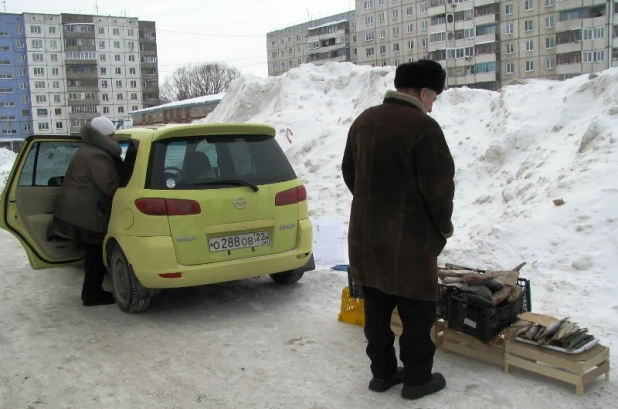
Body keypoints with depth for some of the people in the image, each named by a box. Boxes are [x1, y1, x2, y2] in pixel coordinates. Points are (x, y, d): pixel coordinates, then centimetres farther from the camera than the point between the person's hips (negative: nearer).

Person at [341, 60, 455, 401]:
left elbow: (349, 172, 15)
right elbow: (439, 186, -17)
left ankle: (382, 372, 26)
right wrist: (444, 225, 0)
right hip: (409, 235, -7)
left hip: (366, 230, 8)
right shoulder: (423, 127, -17)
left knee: (376, 306, 15)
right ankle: (417, 378, 17)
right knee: (417, 310, 7)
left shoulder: (364, 120, 8)